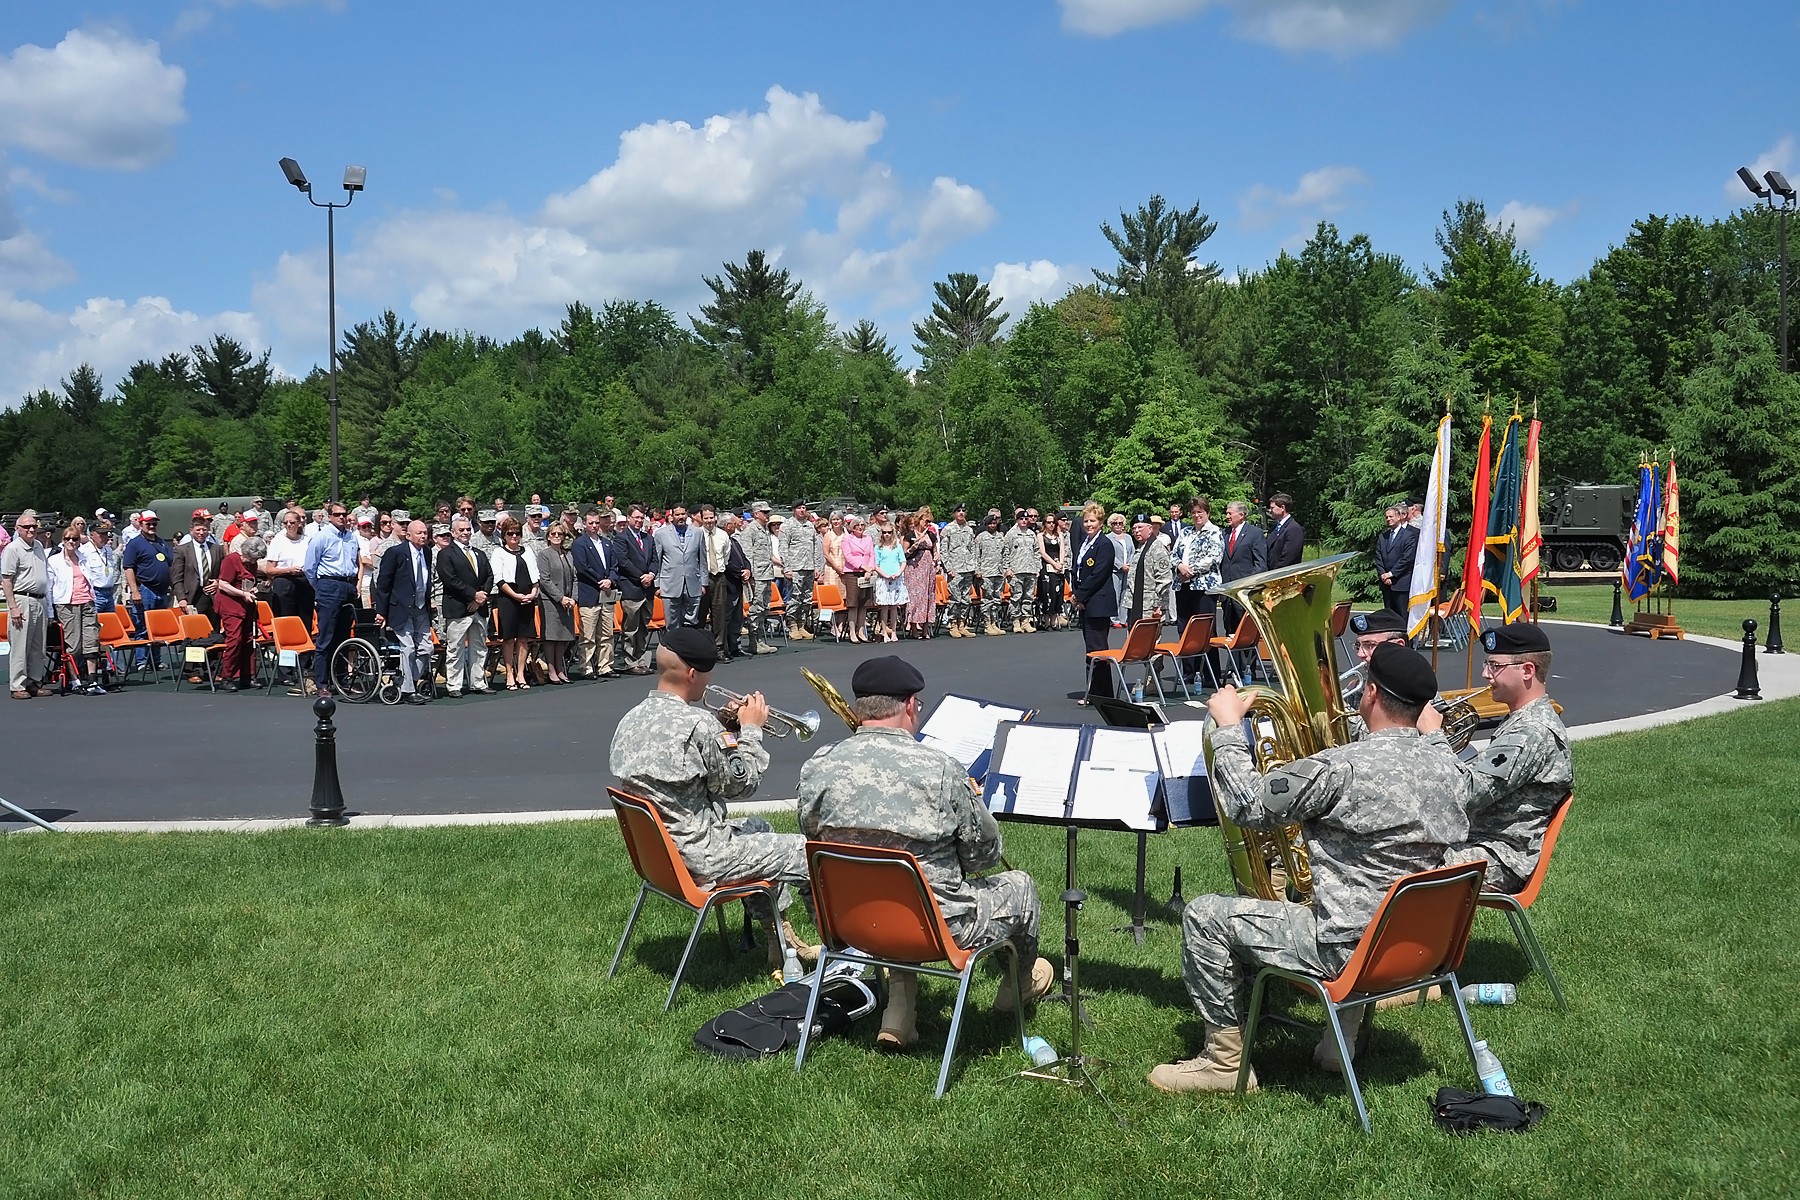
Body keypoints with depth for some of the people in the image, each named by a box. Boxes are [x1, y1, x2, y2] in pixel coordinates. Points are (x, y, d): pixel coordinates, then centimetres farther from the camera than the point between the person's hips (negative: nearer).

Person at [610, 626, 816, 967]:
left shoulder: (631, 720, 3)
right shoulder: (697, 724, -25)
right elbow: (739, 784, -12)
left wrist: (726, 726, 8)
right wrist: (750, 729, 0)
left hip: (654, 852, 10)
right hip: (699, 859, -10)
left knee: (759, 828, 31)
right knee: (809, 854, 0)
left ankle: (782, 939, 35)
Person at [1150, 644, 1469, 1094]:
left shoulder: (1342, 769, -24)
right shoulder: (1444, 765, 1)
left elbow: (1246, 805, -16)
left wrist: (1228, 727, -4)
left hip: (1349, 950, -8)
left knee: (1204, 915, 2)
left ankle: (1225, 1060, 11)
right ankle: (1343, 1035, 36)